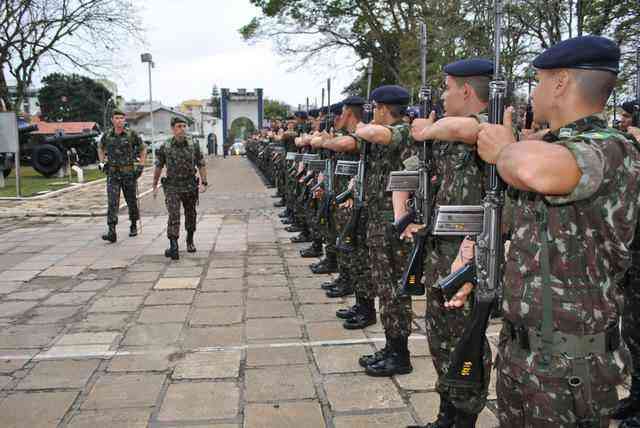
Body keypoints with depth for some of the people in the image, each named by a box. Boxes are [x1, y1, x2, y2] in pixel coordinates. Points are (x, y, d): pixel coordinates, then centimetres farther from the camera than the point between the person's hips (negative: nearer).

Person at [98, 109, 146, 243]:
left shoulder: (131, 134, -3)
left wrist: (141, 165, 1)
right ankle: (112, 232, -14)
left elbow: (143, 148, 9)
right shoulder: (107, 136, 4)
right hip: (112, 174, 1)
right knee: (112, 202, -9)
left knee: (132, 201, 10)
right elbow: (100, 148, 24)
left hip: (129, 173, -1)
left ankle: (134, 226, 30)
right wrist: (102, 162, 12)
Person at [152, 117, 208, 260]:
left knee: (191, 216, 15)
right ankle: (173, 247, -18)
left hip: (190, 187, 2)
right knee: (174, 216, -14)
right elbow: (158, 167, 7)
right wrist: (155, 186, 10)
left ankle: (190, 241, 37)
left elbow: (201, 165, 3)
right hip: (172, 187, -2)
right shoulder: (165, 147, -3)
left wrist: (204, 182, -6)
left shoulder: (194, 145, -1)